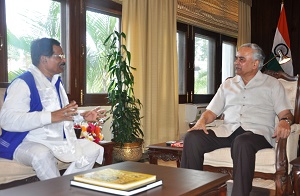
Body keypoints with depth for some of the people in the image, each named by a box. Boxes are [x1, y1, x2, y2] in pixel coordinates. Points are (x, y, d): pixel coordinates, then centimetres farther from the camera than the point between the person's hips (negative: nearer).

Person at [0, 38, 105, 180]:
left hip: (59, 141, 8)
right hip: (27, 143, -8)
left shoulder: (56, 82, 15)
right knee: (42, 155, -38)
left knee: (94, 150, -1)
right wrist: (51, 116, -35)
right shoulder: (23, 83, -13)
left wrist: (82, 117, 9)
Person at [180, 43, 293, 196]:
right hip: (227, 130, 4)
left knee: (243, 142, -41)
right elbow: (212, 111, 20)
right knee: (192, 137, -24)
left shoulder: (272, 84, 15)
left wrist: (285, 121, -19)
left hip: (257, 131, -3)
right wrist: (202, 121, -3)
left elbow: (285, 113, 6)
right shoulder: (227, 84, 25)